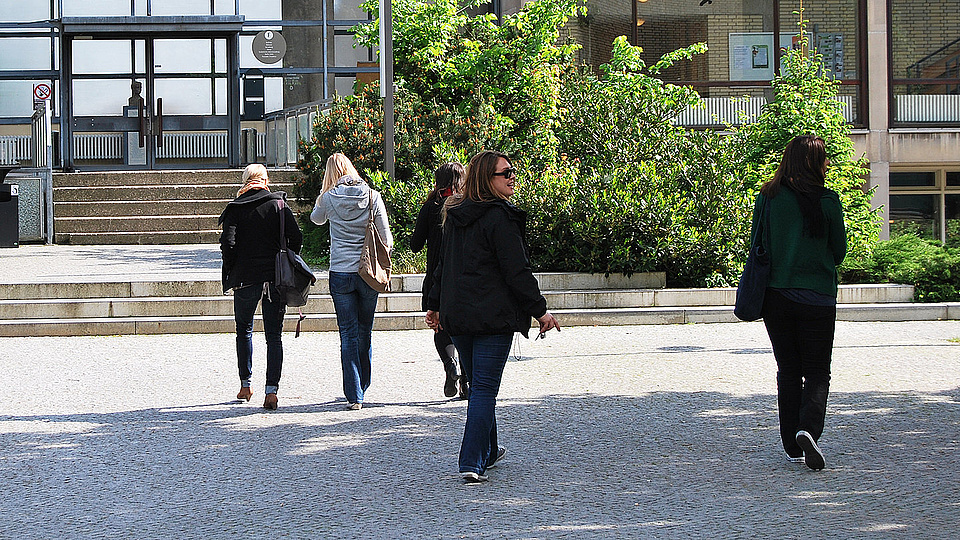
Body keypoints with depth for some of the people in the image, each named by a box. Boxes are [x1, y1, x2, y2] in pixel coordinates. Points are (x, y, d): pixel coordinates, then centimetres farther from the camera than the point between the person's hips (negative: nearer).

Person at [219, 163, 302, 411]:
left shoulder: (235, 209, 0)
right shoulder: (279, 205, 2)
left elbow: (228, 244, -10)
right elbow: (296, 238, -6)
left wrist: (231, 271, 4)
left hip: (245, 279, 0)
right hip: (275, 279, 0)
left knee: (244, 331, 20)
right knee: (274, 336, 3)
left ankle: (245, 385, 22)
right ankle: (271, 390, -8)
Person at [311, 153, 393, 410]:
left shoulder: (329, 198, -4)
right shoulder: (373, 196, -3)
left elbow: (316, 218, 19)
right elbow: (386, 238, -1)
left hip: (341, 274, -1)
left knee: (348, 334, 2)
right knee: (365, 332, 16)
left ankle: (354, 395, -4)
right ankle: (362, 387, 28)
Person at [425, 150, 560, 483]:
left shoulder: (455, 216, 11)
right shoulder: (500, 218, -13)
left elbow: (443, 265, 19)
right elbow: (516, 271, -15)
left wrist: (434, 305, 28)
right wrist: (540, 310, -8)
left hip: (457, 316, 7)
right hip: (493, 317, -7)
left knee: (477, 385, 20)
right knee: (485, 390, -5)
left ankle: (487, 452, 32)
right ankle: (472, 464, -11)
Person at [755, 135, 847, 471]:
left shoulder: (767, 198, -1)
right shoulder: (827, 201, -6)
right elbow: (839, 251, 3)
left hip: (776, 294, 2)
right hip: (818, 297, -2)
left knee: (788, 371, 12)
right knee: (817, 372, 6)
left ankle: (793, 447, 12)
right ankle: (809, 429, -18)